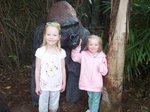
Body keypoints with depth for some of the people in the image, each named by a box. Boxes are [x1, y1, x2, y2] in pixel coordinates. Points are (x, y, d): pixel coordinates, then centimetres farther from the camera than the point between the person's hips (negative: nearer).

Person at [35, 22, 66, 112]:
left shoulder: (61, 52, -9)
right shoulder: (40, 51, -13)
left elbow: (63, 69, 1)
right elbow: (37, 70, -7)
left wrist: (64, 83, 6)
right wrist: (37, 85, -4)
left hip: (56, 86, 1)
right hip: (44, 86, -1)